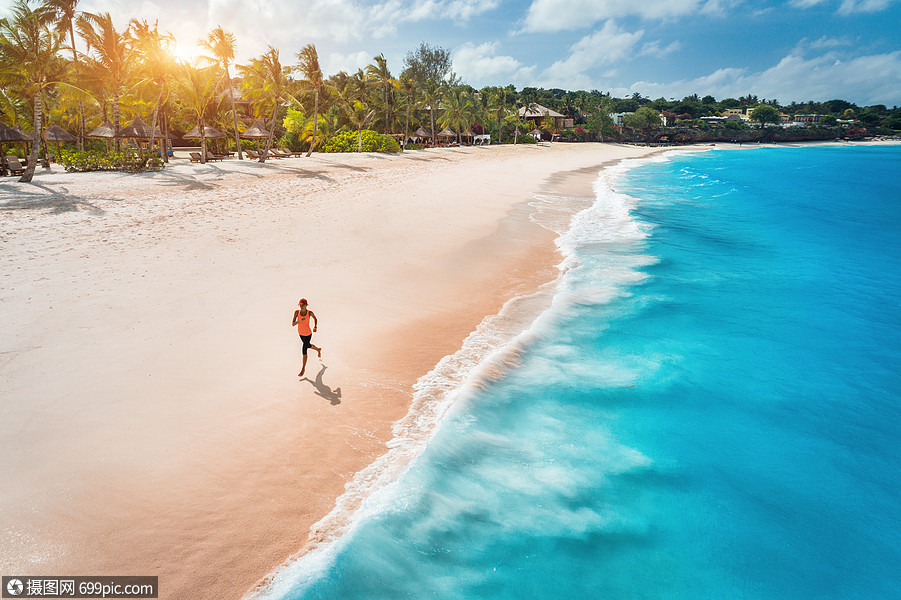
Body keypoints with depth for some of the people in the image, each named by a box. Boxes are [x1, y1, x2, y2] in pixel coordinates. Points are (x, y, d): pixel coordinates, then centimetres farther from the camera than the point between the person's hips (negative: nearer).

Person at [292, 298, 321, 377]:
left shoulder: (310, 312, -18)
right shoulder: (297, 312, -14)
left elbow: (315, 319, 3)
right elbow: (293, 324, -16)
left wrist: (315, 327, -11)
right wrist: (299, 320, -34)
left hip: (308, 334, -4)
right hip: (300, 333, 4)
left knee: (304, 350, -4)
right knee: (308, 345, 27)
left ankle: (303, 368, 13)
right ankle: (318, 349, 60)